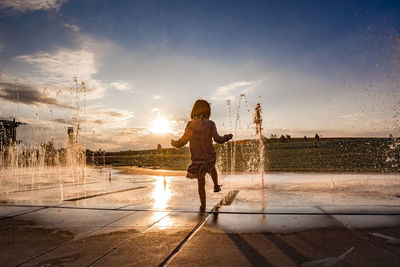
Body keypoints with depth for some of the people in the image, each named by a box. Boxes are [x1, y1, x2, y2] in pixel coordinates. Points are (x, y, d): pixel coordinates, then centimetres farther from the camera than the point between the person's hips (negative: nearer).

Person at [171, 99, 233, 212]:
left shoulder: (190, 124, -10)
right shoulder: (210, 124, -13)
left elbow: (183, 141, -4)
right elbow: (218, 139, -16)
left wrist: (174, 143, 17)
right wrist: (227, 137, 4)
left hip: (197, 159, 0)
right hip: (210, 156, 1)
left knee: (201, 183, 12)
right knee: (211, 167, 37)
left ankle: (203, 206, 18)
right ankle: (216, 186, 44)